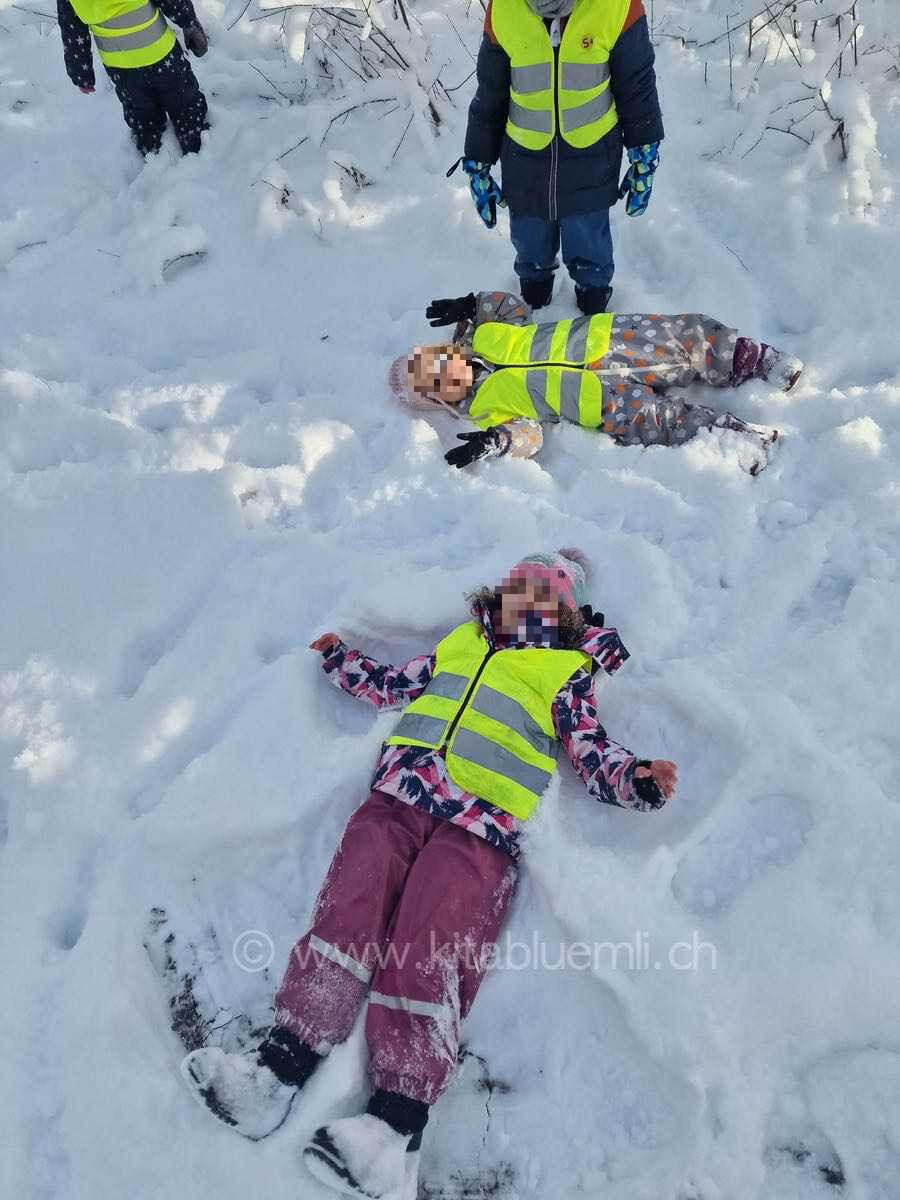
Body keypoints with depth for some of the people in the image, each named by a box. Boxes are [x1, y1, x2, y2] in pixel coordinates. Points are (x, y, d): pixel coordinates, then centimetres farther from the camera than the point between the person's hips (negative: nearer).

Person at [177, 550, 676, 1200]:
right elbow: (387, 685, 39)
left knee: (425, 945, -24)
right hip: (397, 801, 4)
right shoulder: (458, 647, 29)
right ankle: (277, 1071, -26)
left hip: (476, 830, -4)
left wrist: (640, 781, -11)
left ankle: (397, 1132, -32)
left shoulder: (564, 679, 17)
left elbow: (597, 758, 7)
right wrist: (339, 658, 40)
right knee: (350, 907, -20)